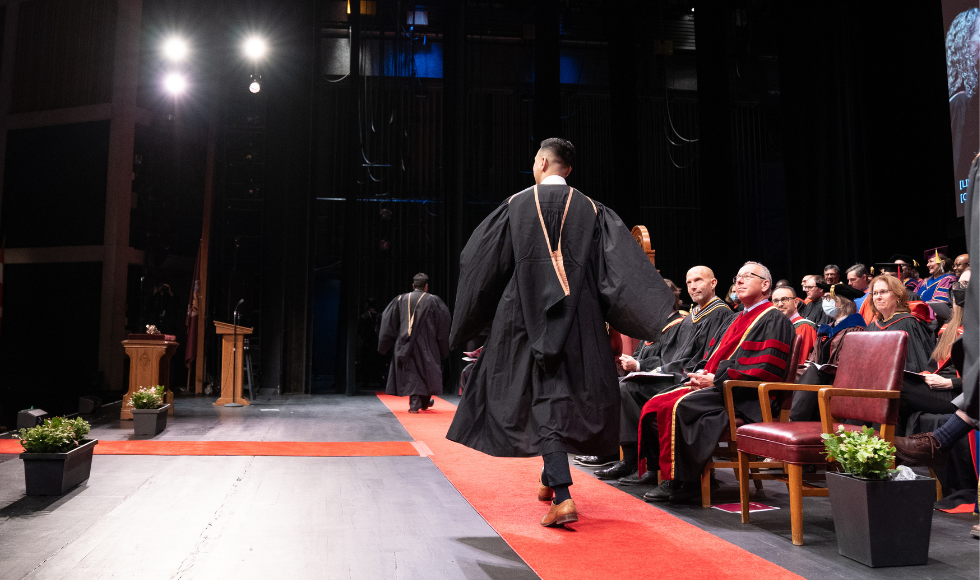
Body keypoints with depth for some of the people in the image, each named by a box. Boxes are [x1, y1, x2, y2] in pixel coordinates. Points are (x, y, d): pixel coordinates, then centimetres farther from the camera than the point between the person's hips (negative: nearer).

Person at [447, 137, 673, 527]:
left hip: (528, 316, -1)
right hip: (578, 318, 2)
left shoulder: (516, 205, 2)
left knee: (546, 400, -1)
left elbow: (480, 261, 7)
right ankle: (551, 478, 31)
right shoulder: (590, 210, 3)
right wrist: (643, 318, -3)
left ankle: (561, 497, -11)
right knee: (567, 396, 15)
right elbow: (622, 265, -6)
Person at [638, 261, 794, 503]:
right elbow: (715, 353, 25)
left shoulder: (774, 320, -3)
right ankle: (667, 473, -9)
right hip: (714, 386, 9)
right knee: (655, 404, -10)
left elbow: (767, 369, -16)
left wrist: (716, 379, -16)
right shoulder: (739, 319, 25)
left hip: (744, 397, -9)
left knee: (678, 406, -30)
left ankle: (682, 482, -21)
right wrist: (701, 372, 1)